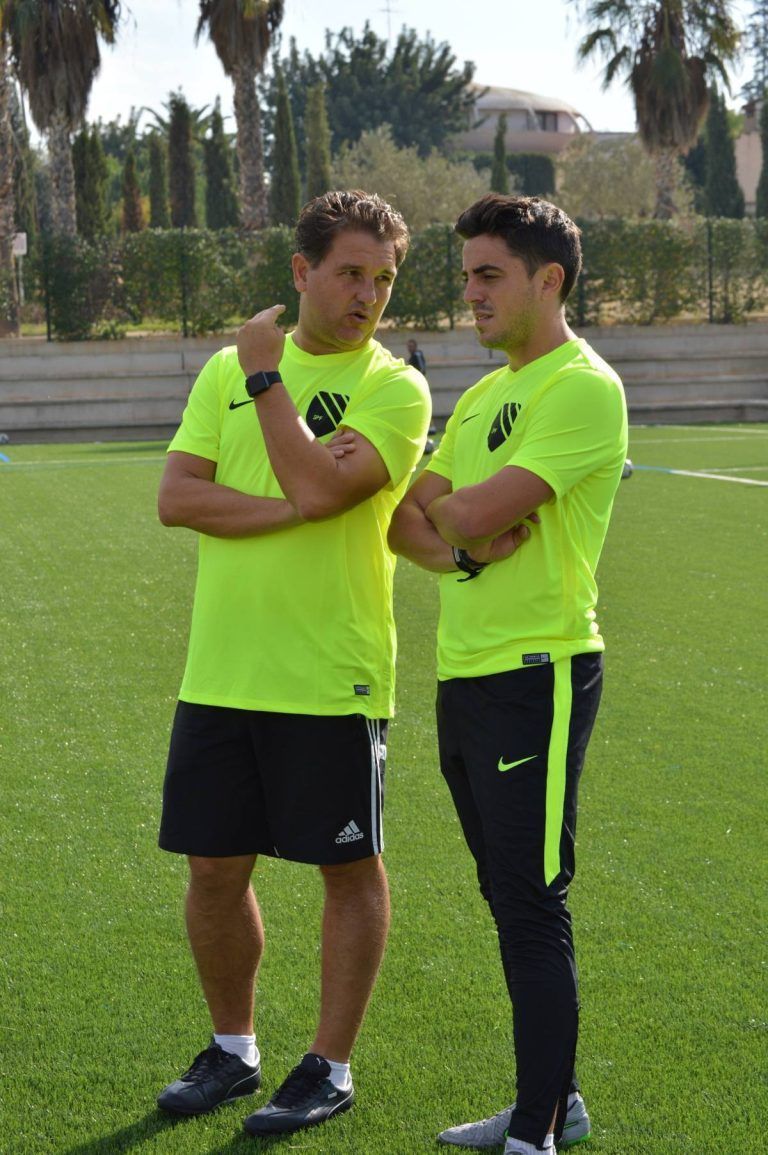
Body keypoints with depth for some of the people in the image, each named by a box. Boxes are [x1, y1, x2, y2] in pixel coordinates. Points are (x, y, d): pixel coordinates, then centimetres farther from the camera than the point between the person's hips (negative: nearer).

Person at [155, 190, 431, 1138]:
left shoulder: (395, 389, -6)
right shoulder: (227, 370, 8)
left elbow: (317, 490, -21)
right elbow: (175, 497, -2)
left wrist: (265, 373, -12)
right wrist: (289, 506, -16)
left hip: (332, 679, -4)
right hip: (219, 671, 4)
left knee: (349, 870, 5)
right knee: (214, 867, 10)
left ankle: (331, 1067, 19)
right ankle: (232, 1050, 28)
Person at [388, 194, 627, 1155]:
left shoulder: (583, 389, -12)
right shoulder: (486, 394, 18)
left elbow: (471, 515, -21)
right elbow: (404, 519, 12)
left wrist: (448, 508, 1)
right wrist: (457, 545, -9)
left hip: (536, 674, -9)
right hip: (466, 672, 9)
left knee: (530, 904, -7)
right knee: (512, 899, 15)